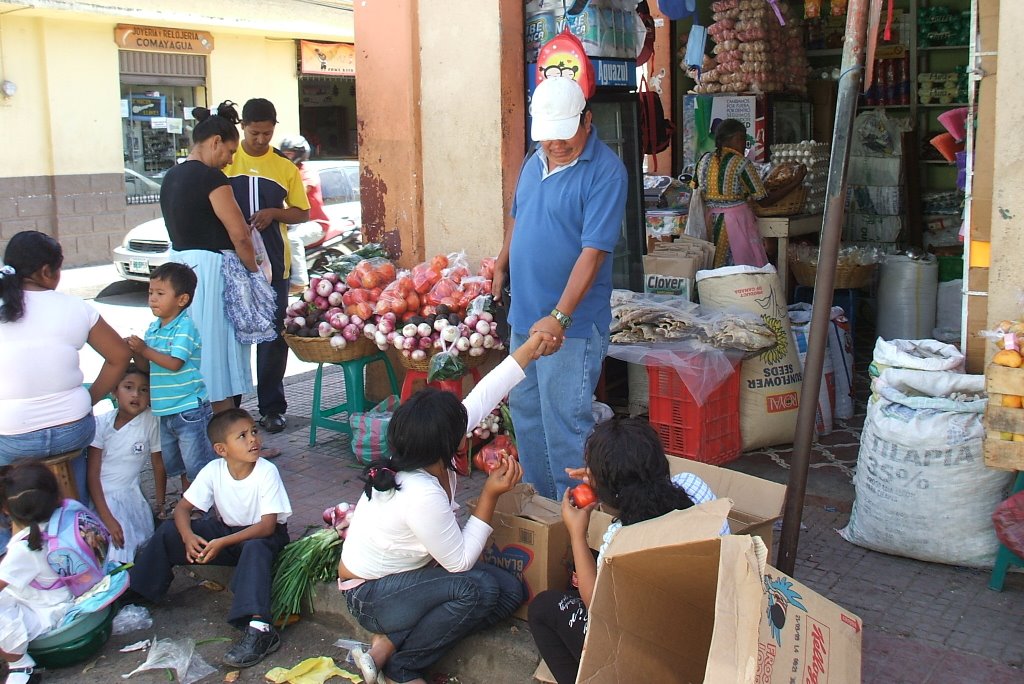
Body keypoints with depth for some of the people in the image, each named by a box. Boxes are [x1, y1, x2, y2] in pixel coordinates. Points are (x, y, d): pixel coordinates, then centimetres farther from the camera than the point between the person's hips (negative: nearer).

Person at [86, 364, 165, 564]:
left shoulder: (150, 421, -11)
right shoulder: (101, 423, -12)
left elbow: (158, 464, 2)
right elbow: (93, 474, -12)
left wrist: (160, 503, 10)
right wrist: (108, 519, -19)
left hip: (131, 495, 2)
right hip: (100, 496, -2)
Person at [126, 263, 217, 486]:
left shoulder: (185, 326, -14)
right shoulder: (153, 328, 11)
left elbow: (175, 363, -22)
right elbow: (147, 367, 13)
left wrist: (144, 350, -18)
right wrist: (135, 352, -5)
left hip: (189, 408, -9)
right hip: (166, 411, 9)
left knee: (198, 466, -4)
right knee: (170, 464, 20)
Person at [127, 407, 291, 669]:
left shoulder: (267, 472, -23)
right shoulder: (213, 470, -12)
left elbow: (267, 525, -25)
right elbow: (183, 508, -7)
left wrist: (222, 543, -32)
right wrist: (188, 536, -28)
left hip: (263, 535, -5)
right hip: (227, 528, 5)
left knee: (255, 549, -40)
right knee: (169, 530, -10)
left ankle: (258, 630, -49)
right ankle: (133, 594, 3)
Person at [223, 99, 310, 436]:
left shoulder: (285, 167, 7)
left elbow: (303, 213, 9)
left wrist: (274, 213, -10)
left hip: (273, 264, 1)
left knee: (272, 338, 4)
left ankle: (272, 408, 13)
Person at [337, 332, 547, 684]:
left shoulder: (425, 456, -12)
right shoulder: (422, 496, -35)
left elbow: (481, 397, -6)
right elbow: (460, 560, -22)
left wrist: (530, 348, -5)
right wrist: (490, 495, -23)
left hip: (406, 571, 9)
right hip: (372, 596, -9)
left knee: (509, 590, -4)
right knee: (480, 589, -28)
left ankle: (389, 641, -2)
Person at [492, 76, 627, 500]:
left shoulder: (605, 171, -16)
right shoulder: (535, 161, 8)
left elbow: (593, 253, -23)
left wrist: (559, 318, -29)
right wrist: (501, 267, 13)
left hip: (572, 323, -8)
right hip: (523, 314, 8)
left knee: (564, 424, -3)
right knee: (525, 411, 17)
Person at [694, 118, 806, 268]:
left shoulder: (704, 160, 5)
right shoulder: (741, 163, -11)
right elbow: (764, 200, -8)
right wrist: (795, 182, -1)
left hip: (710, 221, 6)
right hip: (737, 220, -6)